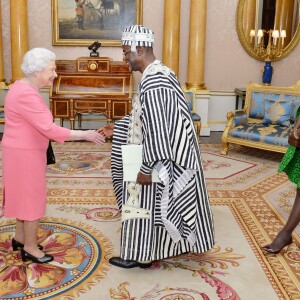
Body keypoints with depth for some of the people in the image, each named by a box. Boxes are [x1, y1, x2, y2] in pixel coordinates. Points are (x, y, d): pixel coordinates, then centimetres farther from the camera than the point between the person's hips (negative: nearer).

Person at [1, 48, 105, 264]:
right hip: (24, 154, -10)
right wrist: (85, 135, -24)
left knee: (25, 195, 19)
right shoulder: (26, 94, -24)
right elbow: (50, 129, -28)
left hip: (25, 151, 10)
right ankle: (30, 248, 14)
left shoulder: (25, 88, 10)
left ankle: (20, 238, 33)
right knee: (32, 198, 1)